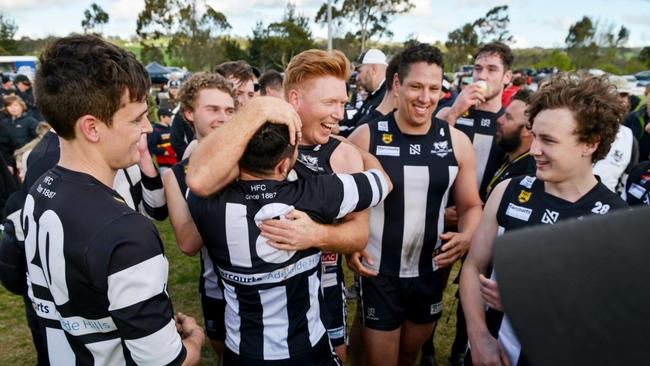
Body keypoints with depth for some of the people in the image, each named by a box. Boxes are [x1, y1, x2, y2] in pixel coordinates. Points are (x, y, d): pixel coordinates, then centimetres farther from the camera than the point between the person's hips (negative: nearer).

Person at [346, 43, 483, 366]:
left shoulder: (456, 141, -4)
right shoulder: (365, 137, -12)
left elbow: (471, 205, 5)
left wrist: (466, 237, -16)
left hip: (432, 272, 3)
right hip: (378, 273, -3)